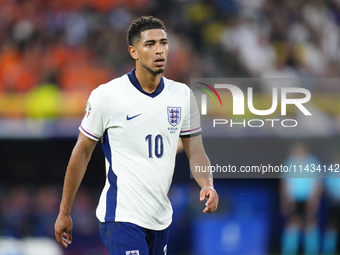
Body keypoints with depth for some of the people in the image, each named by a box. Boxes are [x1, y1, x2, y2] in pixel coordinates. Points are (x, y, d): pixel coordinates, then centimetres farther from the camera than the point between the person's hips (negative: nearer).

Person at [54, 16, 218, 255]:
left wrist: (207, 184, -14)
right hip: (122, 217, -6)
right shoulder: (106, 95, -8)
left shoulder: (182, 95, 5)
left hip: (161, 217, 6)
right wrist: (64, 212, 0)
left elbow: (195, 152, 7)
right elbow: (82, 152, -2)